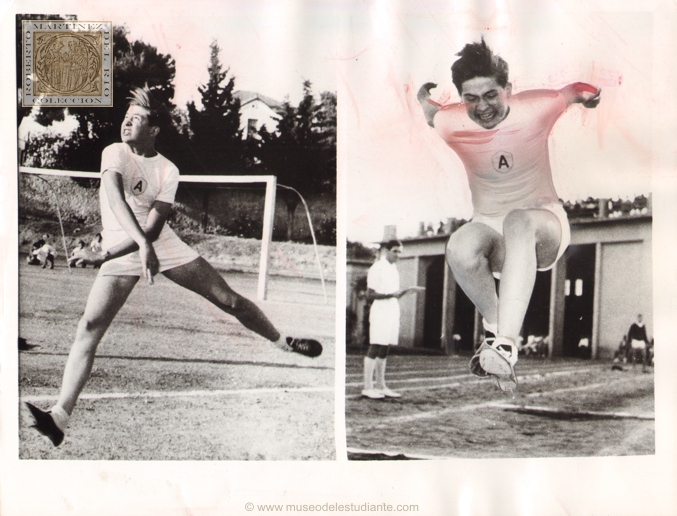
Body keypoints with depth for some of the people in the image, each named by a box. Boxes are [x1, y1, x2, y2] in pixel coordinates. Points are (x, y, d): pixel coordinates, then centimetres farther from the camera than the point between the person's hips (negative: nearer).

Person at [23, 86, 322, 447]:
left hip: (162, 246, 1)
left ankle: (282, 342, 25)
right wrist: (142, 244, -41)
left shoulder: (168, 171, -7)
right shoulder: (114, 153, -7)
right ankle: (59, 417, -21)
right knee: (89, 327, -18)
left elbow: (152, 229, -15)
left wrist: (103, 255, -25)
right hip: (122, 254, -1)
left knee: (230, 300, 1)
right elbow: (116, 200, -26)